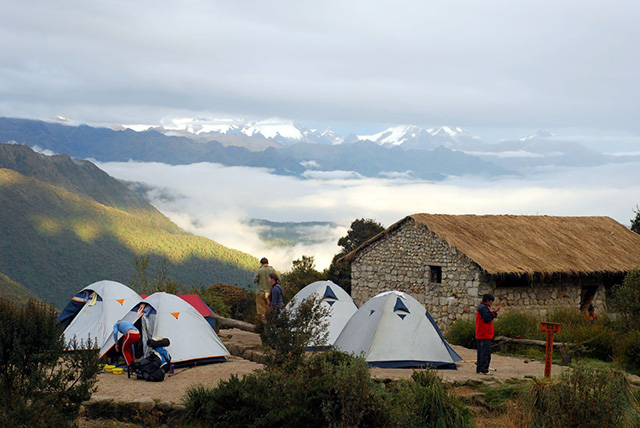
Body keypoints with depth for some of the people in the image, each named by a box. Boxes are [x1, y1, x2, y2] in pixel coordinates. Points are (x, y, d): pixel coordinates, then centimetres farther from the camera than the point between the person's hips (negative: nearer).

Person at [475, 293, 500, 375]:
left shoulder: (481, 307, 19)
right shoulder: (483, 308, -15)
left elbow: (488, 318, 20)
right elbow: (487, 319, -23)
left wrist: (494, 312, 12)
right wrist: (492, 312, -12)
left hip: (480, 335, 11)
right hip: (484, 335, -11)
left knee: (481, 352, 14)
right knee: (486, 352, -10)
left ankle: (479, 368, 18)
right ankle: (483, 370, -11)